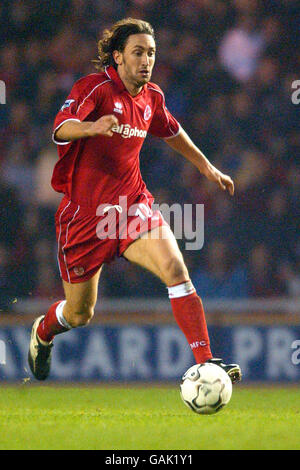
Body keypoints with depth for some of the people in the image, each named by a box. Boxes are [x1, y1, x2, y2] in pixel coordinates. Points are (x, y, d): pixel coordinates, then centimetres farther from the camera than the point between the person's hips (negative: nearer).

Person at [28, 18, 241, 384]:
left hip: (133, 206, 4)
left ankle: (205, 362, -26)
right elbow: (61, 129, -31)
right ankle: (42, 332, 46)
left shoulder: (151, 97, 7)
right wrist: (93, 126, -52)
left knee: (175, 268, -24)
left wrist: (206, 167, 34)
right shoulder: (94, 88, -13)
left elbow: (172, 132, 29)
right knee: (79, 314, 9)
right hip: (85, 214, -4)